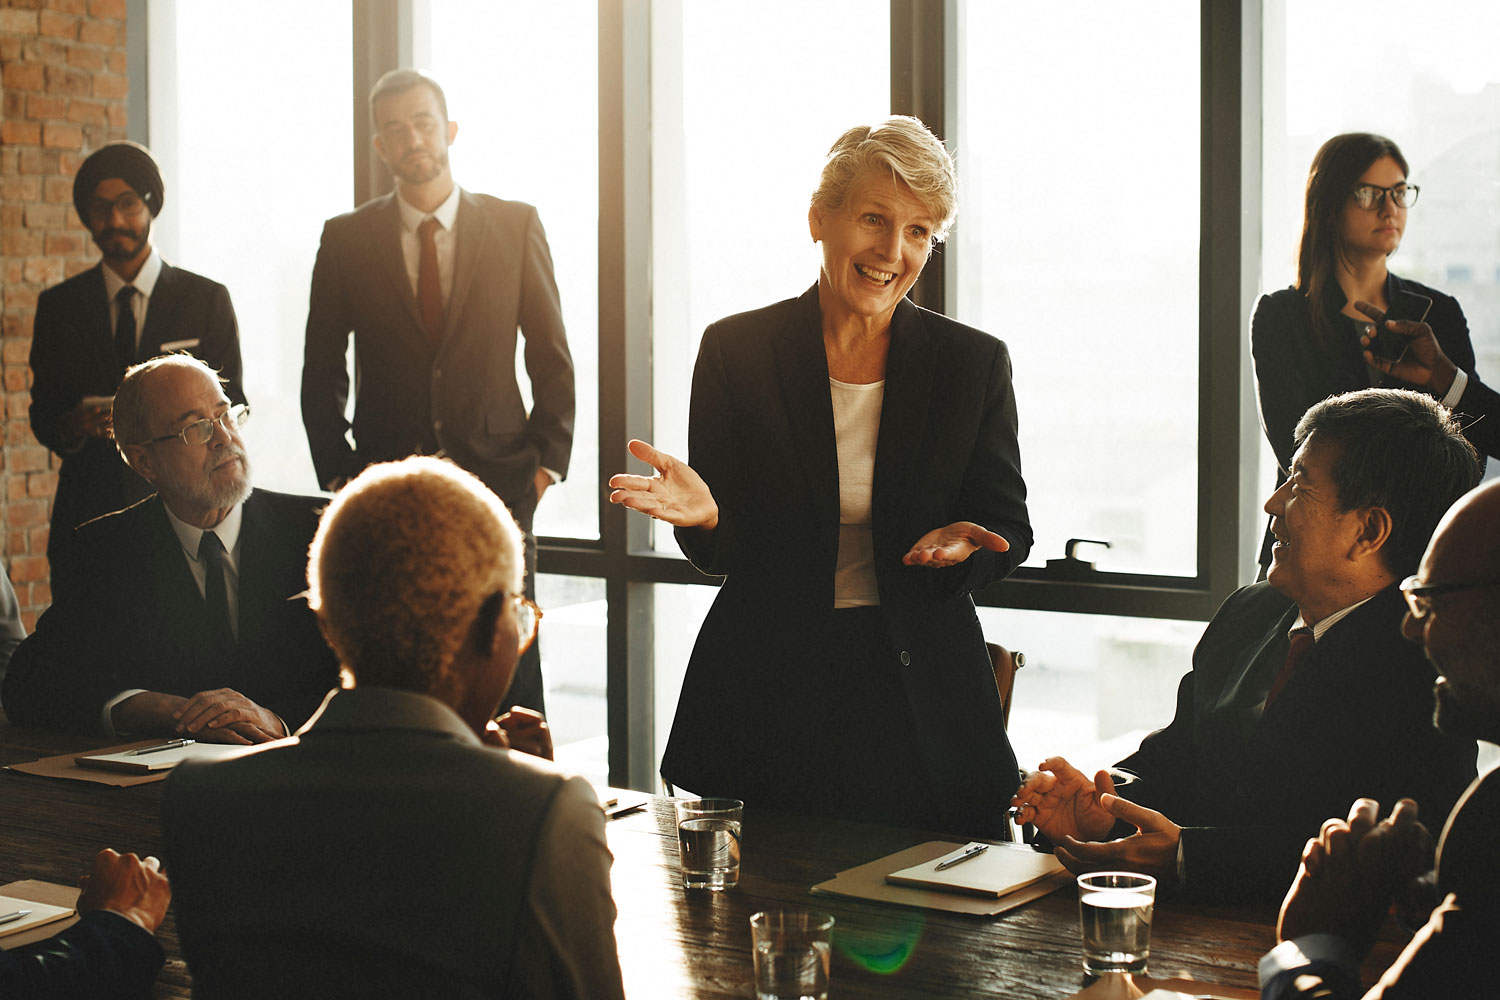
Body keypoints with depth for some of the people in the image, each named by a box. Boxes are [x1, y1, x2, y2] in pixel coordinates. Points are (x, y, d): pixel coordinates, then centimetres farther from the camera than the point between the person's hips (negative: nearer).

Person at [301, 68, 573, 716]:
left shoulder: (516, 226, 6)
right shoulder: (345, 239, 6)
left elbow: (552, 357, 8)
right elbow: (320, 374, 10)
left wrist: (548, 461, -1)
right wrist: (338, 472, 0)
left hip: (495, 487, 0)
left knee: (511, 677, -2)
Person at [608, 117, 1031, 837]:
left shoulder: (973, 364, 2)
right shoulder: (736, 349, 0)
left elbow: (1009, 528, 4)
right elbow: (716, 554, 1)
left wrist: (962, 543, -18)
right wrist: (705, 514, -22)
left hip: (922, 706, 1)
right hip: (766, 704, -1)